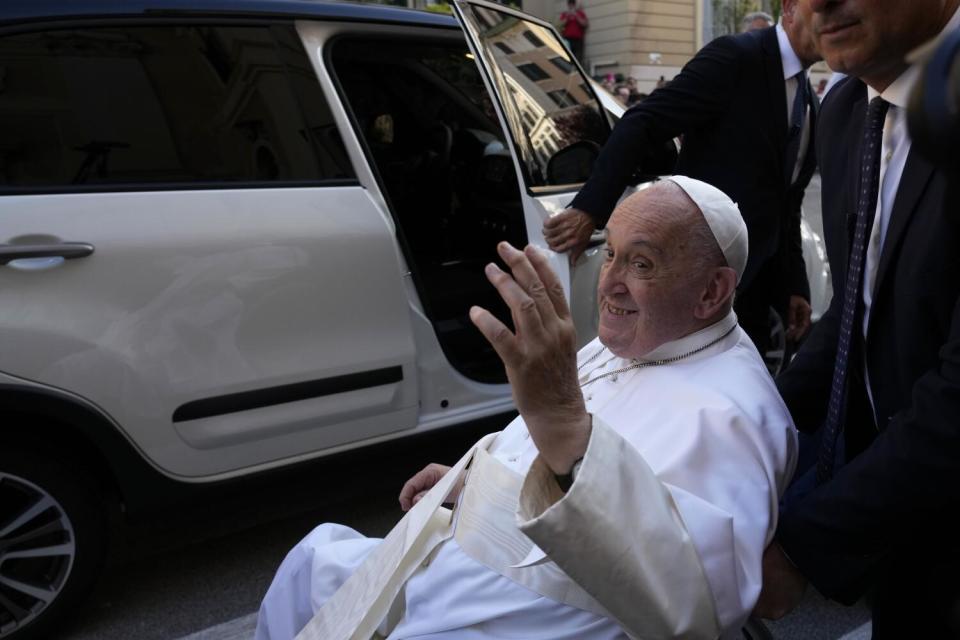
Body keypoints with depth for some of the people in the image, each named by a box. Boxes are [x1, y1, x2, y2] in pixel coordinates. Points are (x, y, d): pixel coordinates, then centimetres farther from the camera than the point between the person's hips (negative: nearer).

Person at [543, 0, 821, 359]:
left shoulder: (808, 103, 15)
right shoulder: (735, 57, -10)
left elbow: (785, 205, 18)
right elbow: (641, 124, -19)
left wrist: (794, 287, 14)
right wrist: (589, 209, -28)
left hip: (755, 280, 8)